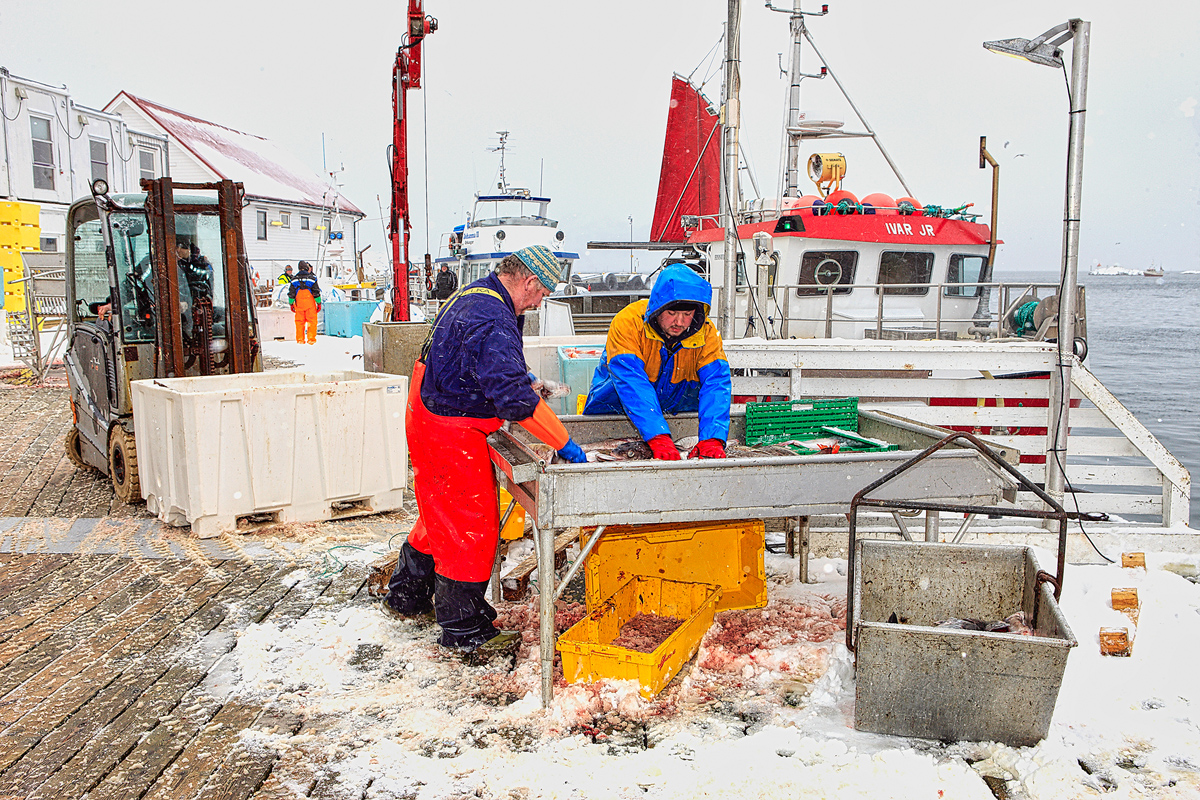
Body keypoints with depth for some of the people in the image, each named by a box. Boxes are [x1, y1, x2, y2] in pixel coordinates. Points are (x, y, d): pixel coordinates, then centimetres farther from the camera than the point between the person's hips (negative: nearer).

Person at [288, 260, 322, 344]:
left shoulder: (295, 279, 7)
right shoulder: (311, 278, -3)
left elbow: (291, 293, 10)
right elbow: (316, 292, -4)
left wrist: (291, 304, 17)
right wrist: (319, 303, 2)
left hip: (299, 303, 3)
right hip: (310, 303, -3)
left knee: (299, 321, 8)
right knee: (311, 321, 1)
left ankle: (300, 339, 10)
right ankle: (311, 339, -3)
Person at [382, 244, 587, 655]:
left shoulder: (472, 296, 9)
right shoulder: (493, 322, -26)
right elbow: (515, 398, -32)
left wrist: (521, 380, 17)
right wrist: (564, 443, -27)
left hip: (429, 420, 11)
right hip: (450, 433, -11)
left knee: (444, 515, 24)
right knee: (472, 524, 0)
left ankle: (406, 596, 40)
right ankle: (464, 630, 13)